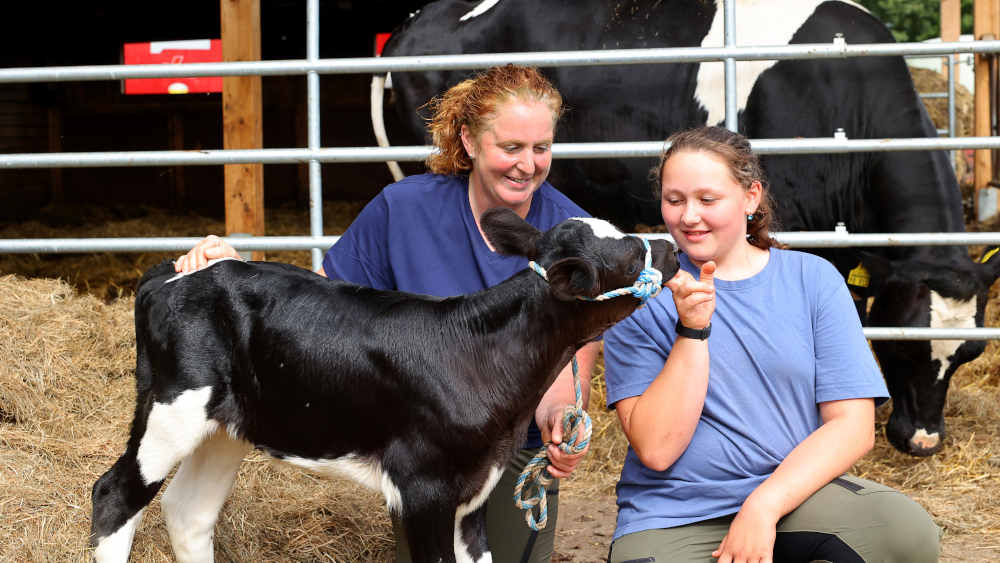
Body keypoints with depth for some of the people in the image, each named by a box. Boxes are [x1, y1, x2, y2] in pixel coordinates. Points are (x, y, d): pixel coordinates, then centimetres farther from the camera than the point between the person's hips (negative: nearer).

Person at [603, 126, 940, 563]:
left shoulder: (813, 280, 6)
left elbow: (852, 425, -2)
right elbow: (656, 449, -7)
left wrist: (764, 505, -15)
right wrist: (692, 330, -15)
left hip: (792, 493, 2)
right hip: (674, 519, -2)